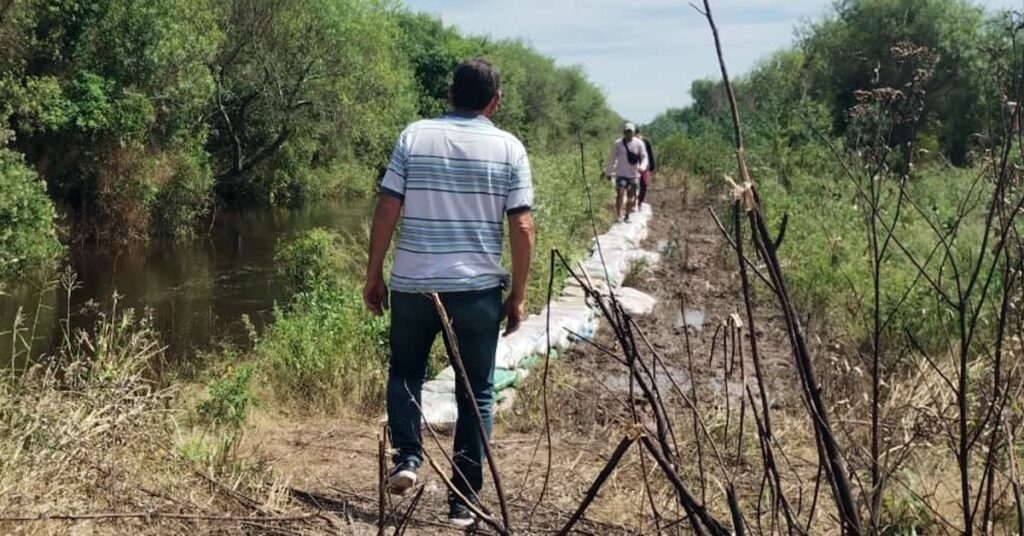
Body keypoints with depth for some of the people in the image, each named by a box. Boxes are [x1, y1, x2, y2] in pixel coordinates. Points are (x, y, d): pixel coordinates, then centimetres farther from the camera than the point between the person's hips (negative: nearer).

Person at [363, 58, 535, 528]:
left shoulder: (414, 136, 1)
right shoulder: (509, 148, -1)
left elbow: (386, 211, -2)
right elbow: (522, 227, -4)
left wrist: (374, 275, 7)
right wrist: (518, 295, 4)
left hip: (413, 282, 1)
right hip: (478, 287, -1)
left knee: (405, 372, 24)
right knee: (475, 392, 9)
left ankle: (407, 456, 6)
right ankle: (464, 500, 10)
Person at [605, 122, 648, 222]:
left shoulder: (639, 144, -2)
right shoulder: (617, 144, -2)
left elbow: (644, 156, -1)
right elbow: (612, 158, 6)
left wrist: (642, 167, -22)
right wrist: (609, 172, 9)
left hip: (634, 174, 2)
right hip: (621, 173, -2)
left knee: (631, 195, 6)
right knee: (620, 193, -13)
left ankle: (627, 216, 17)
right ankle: (618, 215, -10)